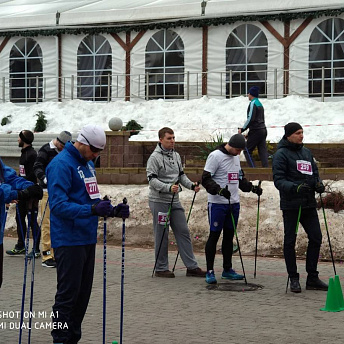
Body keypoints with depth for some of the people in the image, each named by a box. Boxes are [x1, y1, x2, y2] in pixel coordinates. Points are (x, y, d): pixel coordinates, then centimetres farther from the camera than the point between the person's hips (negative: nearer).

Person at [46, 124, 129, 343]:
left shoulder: (88, 164, 15)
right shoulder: (62, 164, -14)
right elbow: (58, 205, -23)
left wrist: (113, 210, 4)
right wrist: (92, 210, -34)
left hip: (88, 239, 9)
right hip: (69, 241, -9)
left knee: (83, 293, 12)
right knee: (68, 294, -6)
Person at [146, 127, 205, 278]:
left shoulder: (176, 156, 12)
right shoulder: (155, 157, -11)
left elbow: (181, 175, 20)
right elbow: (152, 179, -16)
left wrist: (191, 185, 3)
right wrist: (168, 188, -28)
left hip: (175, 201, 7)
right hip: (159, 201, -7)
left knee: (183, 232, 6)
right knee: (161, 235, -1)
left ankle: (192, 266, 10)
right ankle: (161, 268, 9)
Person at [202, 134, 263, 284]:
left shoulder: (236, 157, 13)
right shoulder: (215, 156, -11)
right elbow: (206, 179, -14)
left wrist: (252, 187, 9)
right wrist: (219, 190, -28)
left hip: (234, 203, 7)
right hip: (217, 203, -7)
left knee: (229, 236, 12)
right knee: (214, 235, -4)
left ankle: (227, 270, 20)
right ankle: (210, 271, 2)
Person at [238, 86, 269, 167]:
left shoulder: (253, 103, -11)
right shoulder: (260, 104, 18)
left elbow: (250, 119, -18)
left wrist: (242, 129, -10)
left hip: (256, 131, -9)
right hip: (263, 130, 9)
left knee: (247, 151, -3)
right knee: (262, 151, 5)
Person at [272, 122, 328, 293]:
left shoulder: (306, 152, 14)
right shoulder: (281, 154, -7)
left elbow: (314, 173, 20)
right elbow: (278, 180, -12)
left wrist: (318, 184, -2)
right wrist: (296, 187, -27)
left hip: (308, 204, 6)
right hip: (291, 205, -6)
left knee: (316, 238, 5)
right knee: (290, 241, 2)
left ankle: (312, 278, 14)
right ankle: (293, 278, 11)